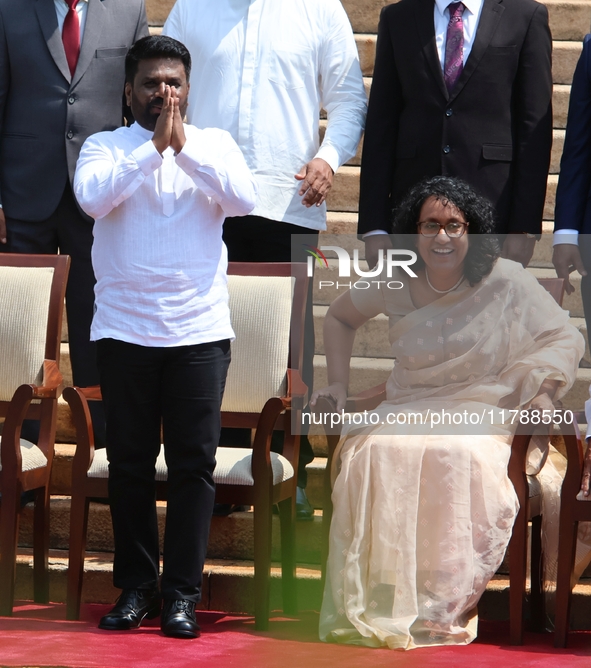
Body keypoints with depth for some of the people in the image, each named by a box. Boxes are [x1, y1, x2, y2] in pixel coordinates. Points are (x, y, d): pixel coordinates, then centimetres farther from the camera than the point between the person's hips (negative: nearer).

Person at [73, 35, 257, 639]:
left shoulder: (213, 144, 8)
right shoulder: (105, 147, 5)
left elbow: (244, 199, -10)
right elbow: (93, 197, -15)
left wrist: (184, 146, -16)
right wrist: (155, 146, -19)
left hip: (199, 332, 0)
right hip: (123, 331, 0)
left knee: (194, 462, -2)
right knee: (129, 461, 5)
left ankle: (181, 592, 3)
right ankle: (135, 586, 14)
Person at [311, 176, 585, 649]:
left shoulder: (506, 281, -2)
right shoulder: (395, 286, 6)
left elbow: (565, 338, 4)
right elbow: (339, 317, 26)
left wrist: (544, 388, -13)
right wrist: (339, 383, 16)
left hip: (485, 414, -2)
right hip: (410, 411, 3)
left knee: (458, 457, -38)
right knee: (376, 452, -33)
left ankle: (446, 605, -28)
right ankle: (378, 603, -28)